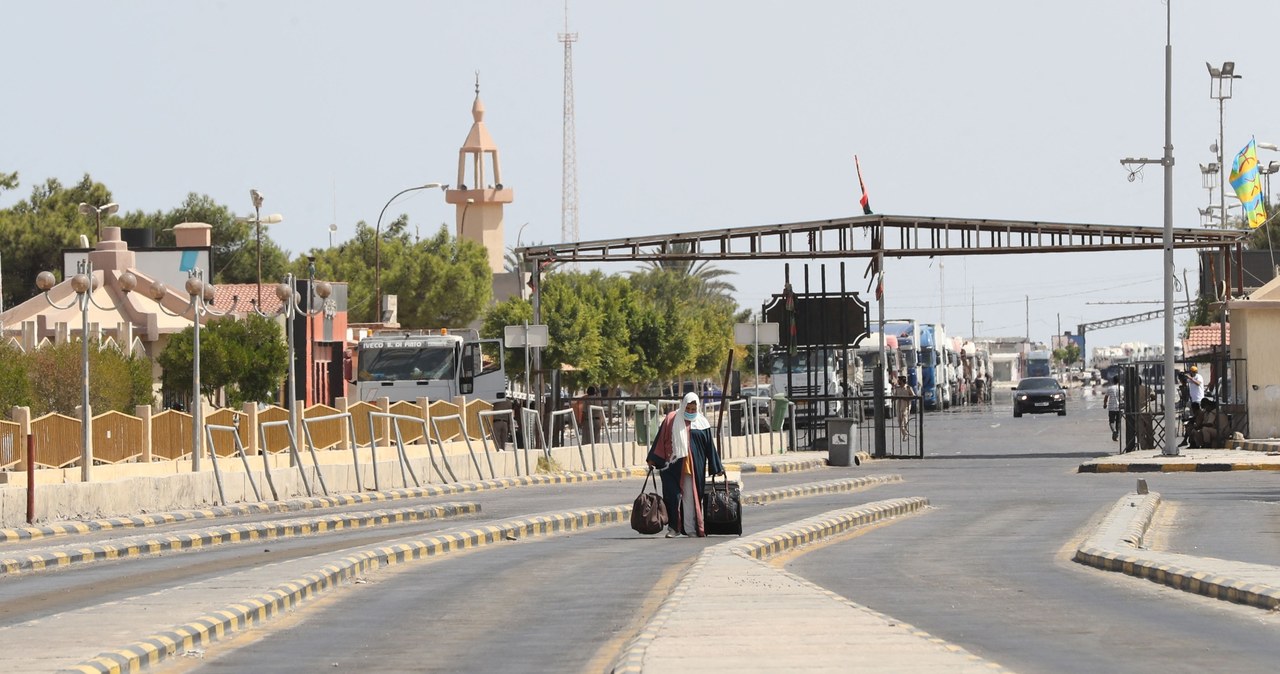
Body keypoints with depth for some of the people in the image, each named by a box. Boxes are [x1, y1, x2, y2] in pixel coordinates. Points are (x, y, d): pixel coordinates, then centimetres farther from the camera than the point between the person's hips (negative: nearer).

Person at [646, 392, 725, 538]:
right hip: (673, 465, -1)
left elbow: (710, 447, 9)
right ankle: (674, 527, 1)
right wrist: (652, 459, 1)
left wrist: (716, 468, 9)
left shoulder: (701, 423, 6)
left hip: (694, 467, 1)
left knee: (692, 497, 2)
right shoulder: (672, 419, 3)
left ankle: (691, 528, 7)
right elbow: (660, 439, 5)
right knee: (673, 496, -5)